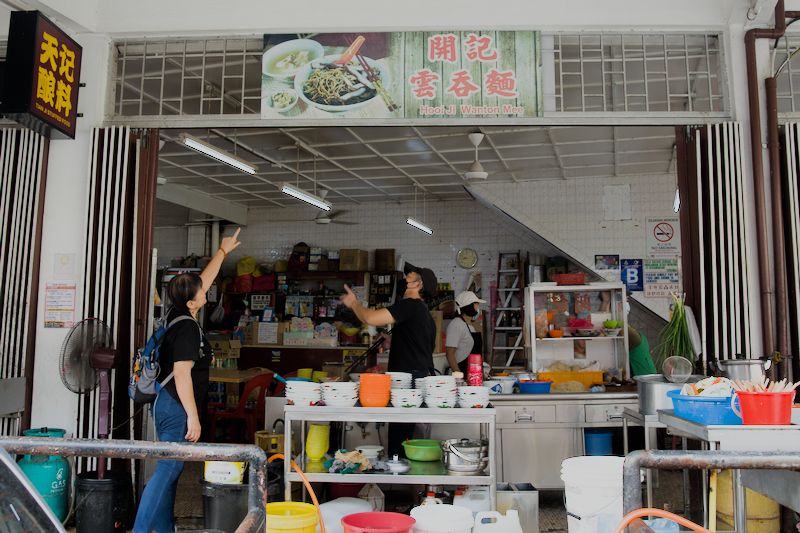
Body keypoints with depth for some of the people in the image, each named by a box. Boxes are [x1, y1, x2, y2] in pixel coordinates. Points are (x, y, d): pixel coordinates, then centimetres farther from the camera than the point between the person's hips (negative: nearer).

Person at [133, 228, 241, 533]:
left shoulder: (178, 314, 8)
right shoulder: (188, 328, -18)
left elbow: (205, 279, 21)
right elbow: (182, 374, -23)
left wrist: (223, 251, 30)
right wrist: (193, 417, -22)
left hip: (167, 404, 10)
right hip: (178, 408, -10)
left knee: (169, 471, 14)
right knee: (167, 471, -9)